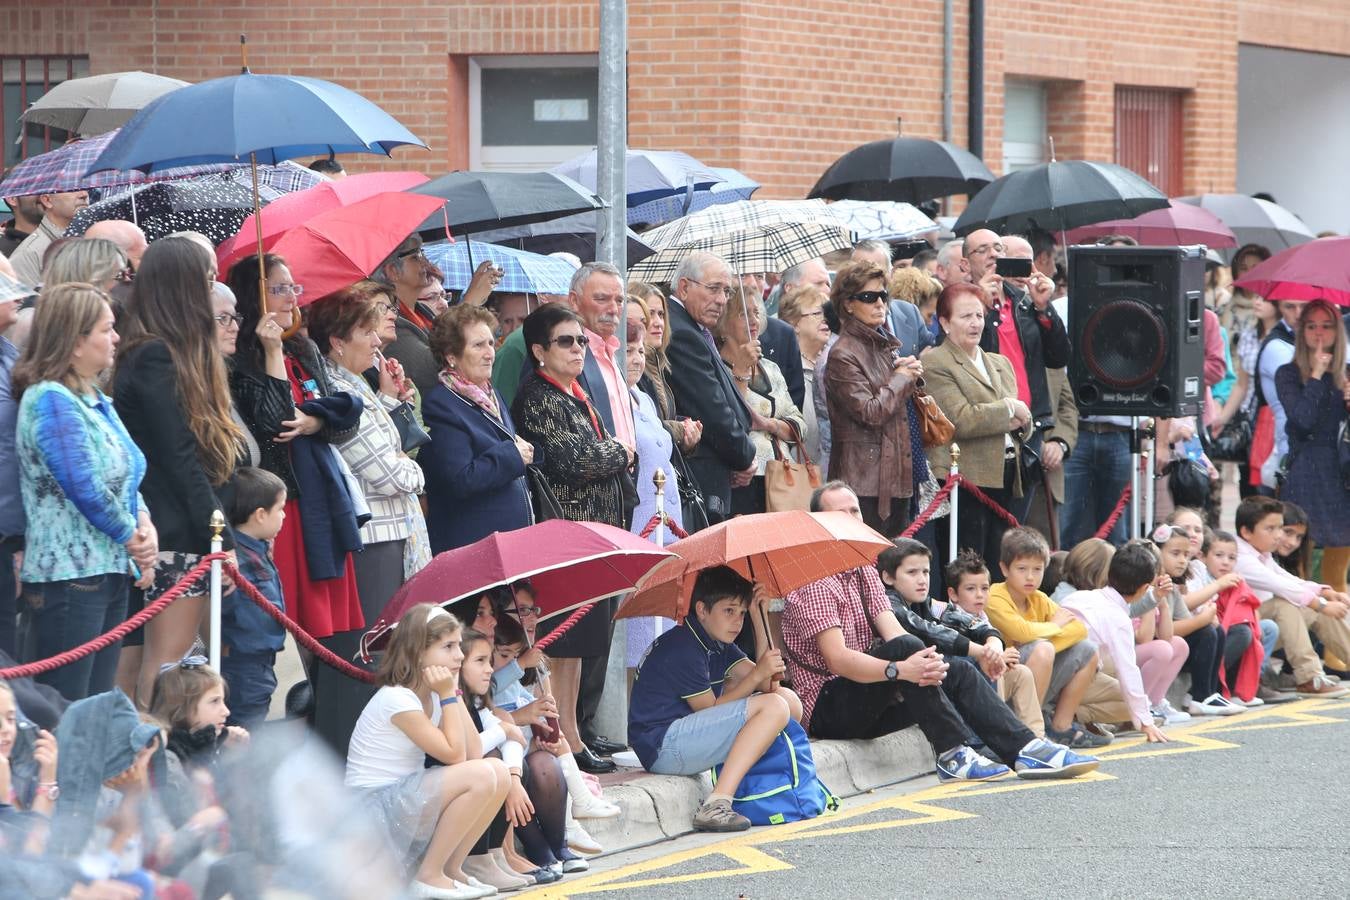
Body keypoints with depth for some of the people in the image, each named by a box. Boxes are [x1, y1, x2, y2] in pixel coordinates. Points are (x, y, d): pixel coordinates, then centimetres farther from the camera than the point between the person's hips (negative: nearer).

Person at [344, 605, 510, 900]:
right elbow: (454, 755, -18)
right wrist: (448, 695, -14)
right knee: (481, 776, -23)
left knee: (499, 773, -4)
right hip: (375, 808, -9)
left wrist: (454, 691, 0)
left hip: (406, 803, 9)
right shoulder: (396, 698, -19)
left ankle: (451, 869, 3)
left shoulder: (432, 697, 9)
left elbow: (473, 753, 1)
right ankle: (429, 876, -13)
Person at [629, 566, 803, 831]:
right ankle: (715, 805, -28)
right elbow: (711, 709, -12)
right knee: (774, 708, -20)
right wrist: (757, 674, -16)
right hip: (662, 746, -10)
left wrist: (760, 619, 3)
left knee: (787, 698, 8)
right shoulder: (683, 648, -15)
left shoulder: (719, 645, 14)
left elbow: (767, 684, 5)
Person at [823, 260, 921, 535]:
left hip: (897, 477, 8)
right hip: (865, 480, -8)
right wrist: (900, 379, -4)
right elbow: (870, 412, -18)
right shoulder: (843, 355, -10)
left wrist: (912, 374, 7)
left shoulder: (886, 345, 16)